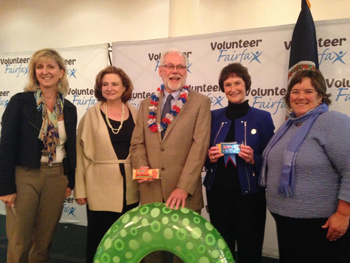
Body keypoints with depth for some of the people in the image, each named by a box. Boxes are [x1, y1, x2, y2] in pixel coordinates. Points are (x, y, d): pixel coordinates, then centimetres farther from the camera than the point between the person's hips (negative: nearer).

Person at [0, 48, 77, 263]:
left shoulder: (69, 108, 6)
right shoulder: (20, 101, -6)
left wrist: (71, 181, 8)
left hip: (56, 177, 3)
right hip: (24, 176, -3)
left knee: (44, 241, 14)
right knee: (19, 242, 6)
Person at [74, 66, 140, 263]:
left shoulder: (135, 113, 4)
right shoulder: (92, 114, -3)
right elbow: (81, 152, -3)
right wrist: (80, 189, -6)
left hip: (129, 187, 3)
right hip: (101, 187, -2)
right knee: (99, 238, 6)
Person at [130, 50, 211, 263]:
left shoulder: (200, 102, 0)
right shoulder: (147, 104, 13)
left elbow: (199, 146, -9)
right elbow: (137, 143, 11)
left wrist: (183, 187, -17)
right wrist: (141, 166, -11)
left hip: (185, 193, -3)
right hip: (151, 192, 3)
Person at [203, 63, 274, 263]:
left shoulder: (263, 118, -2)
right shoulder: (213, 117, 5)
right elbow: (203, 155, 10)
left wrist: (253, 159, -19)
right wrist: (210, 156, -11)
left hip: (250, 194, -2)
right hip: (217, 192, 2)